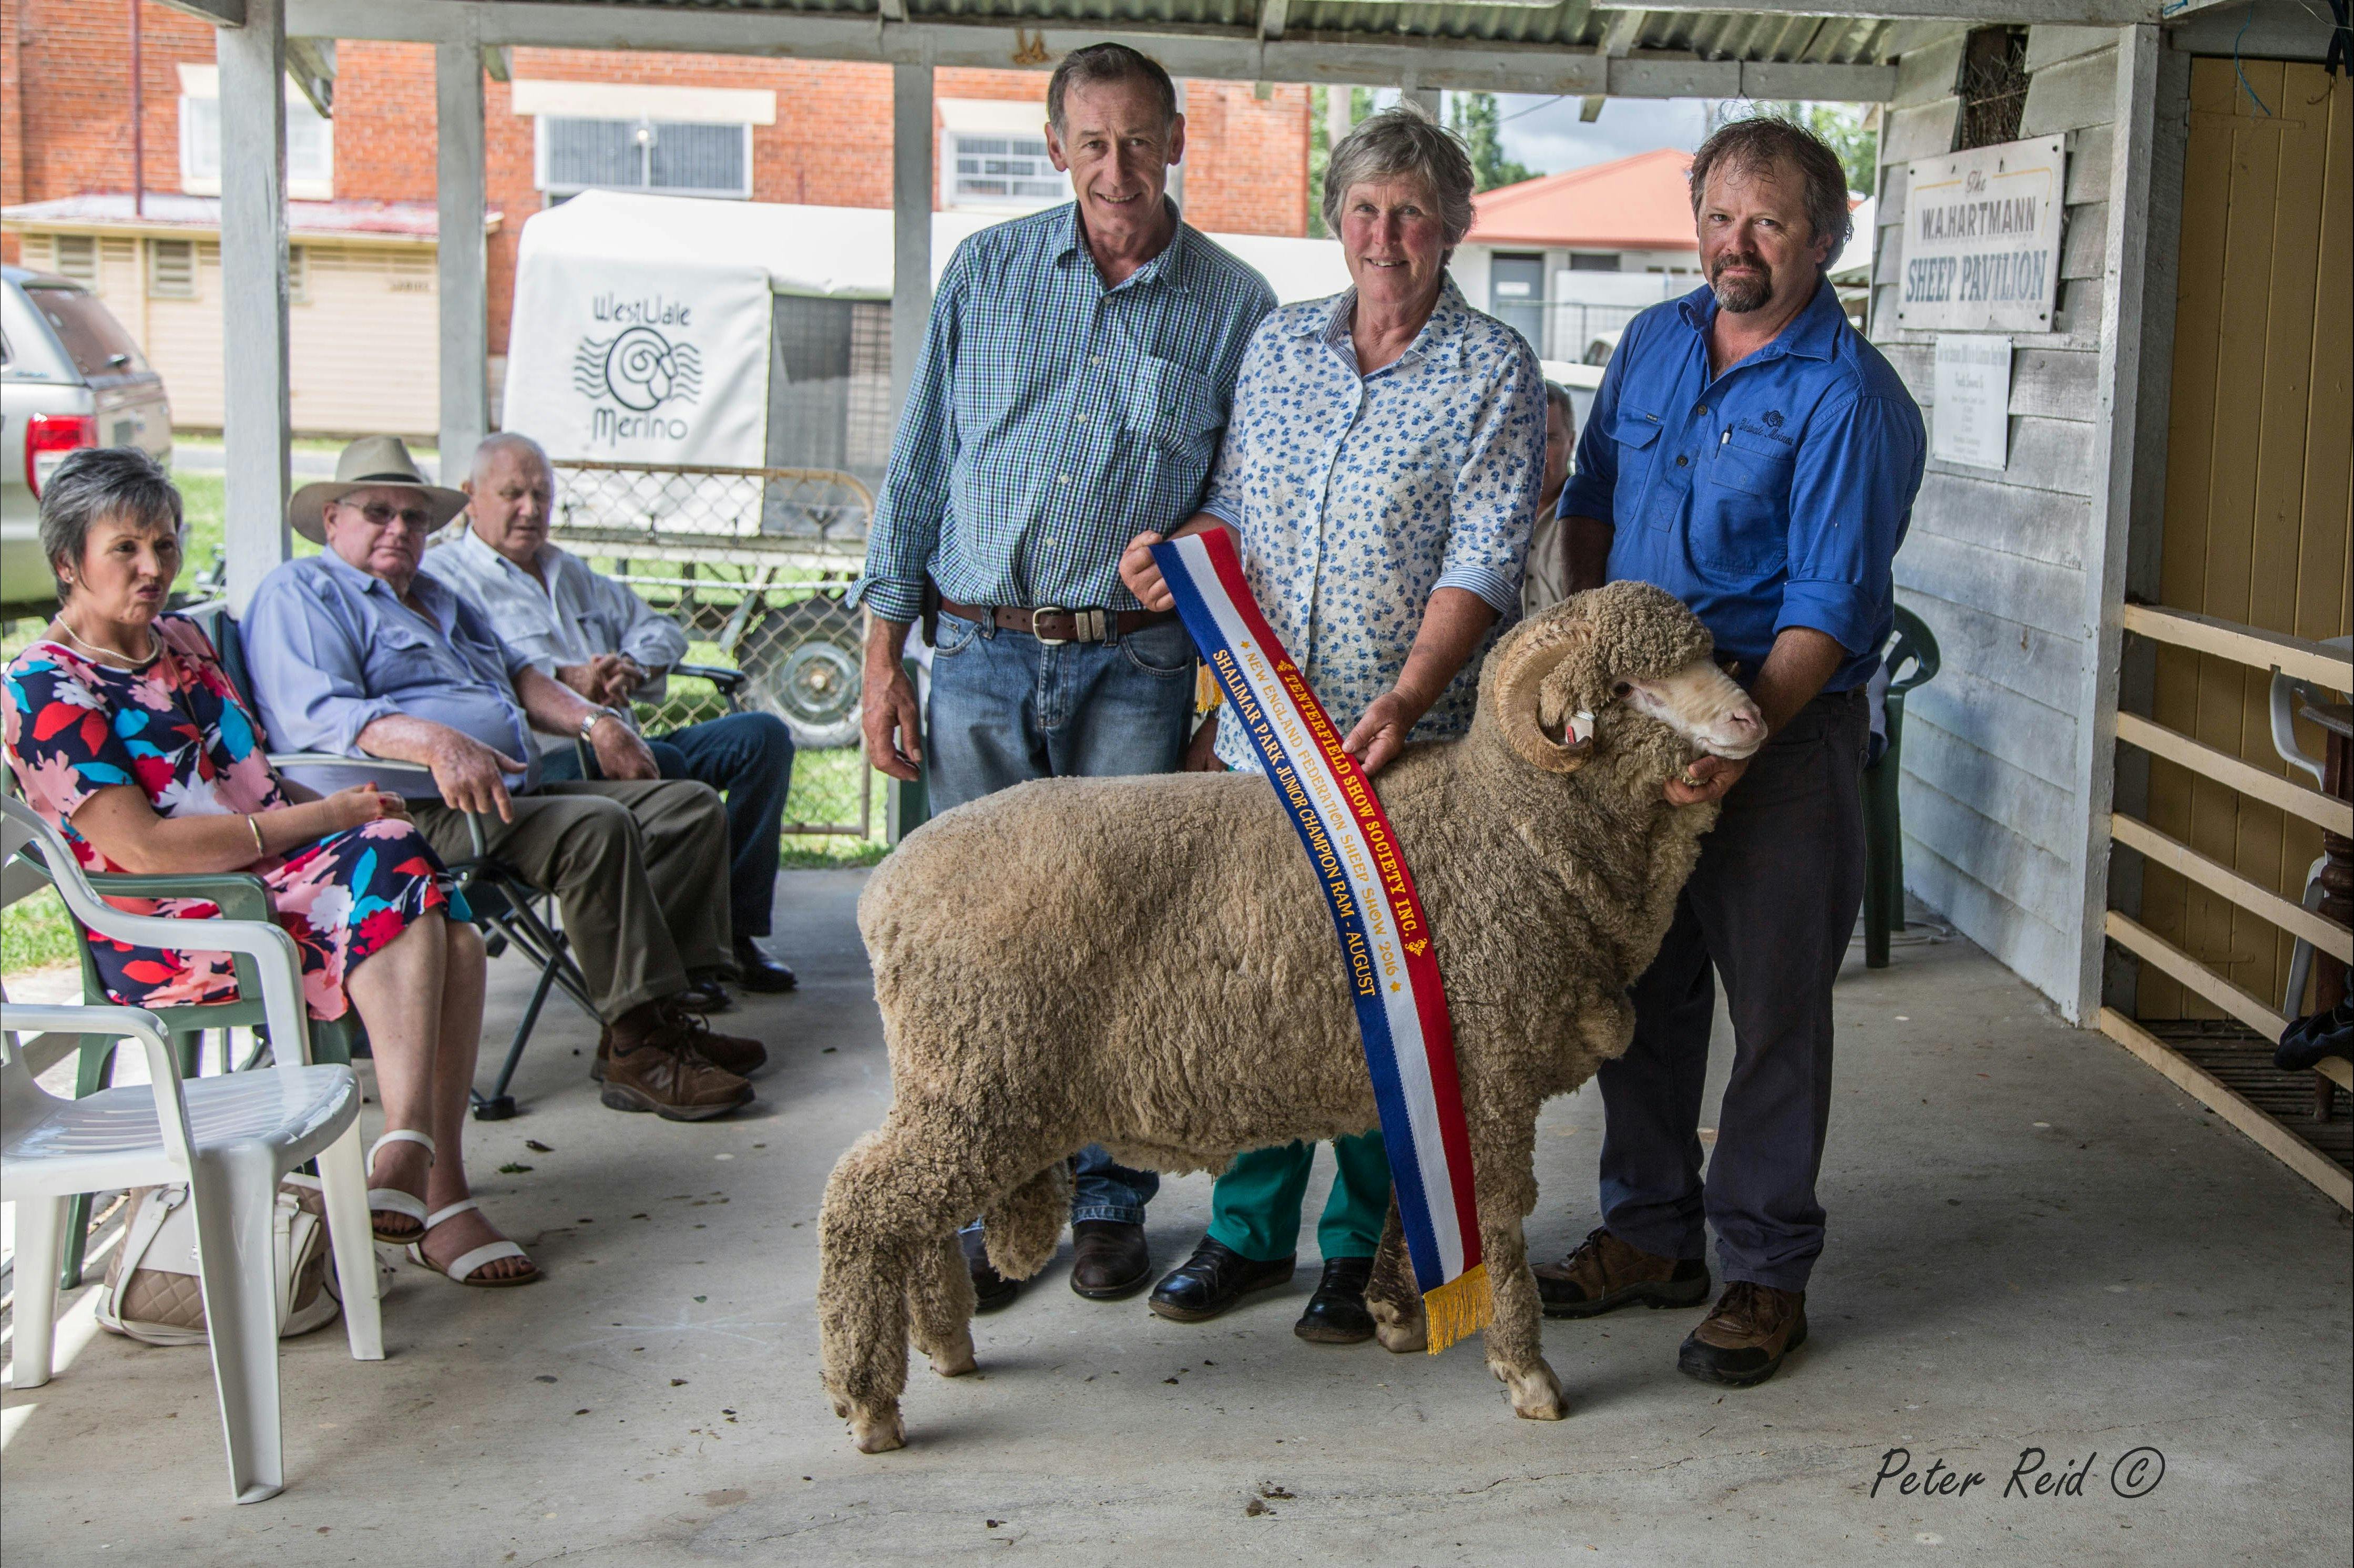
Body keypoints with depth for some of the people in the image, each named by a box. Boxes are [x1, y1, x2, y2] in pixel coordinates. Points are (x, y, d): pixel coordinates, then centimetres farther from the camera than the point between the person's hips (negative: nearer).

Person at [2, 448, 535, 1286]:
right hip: (165, 936, -7)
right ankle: (413, 1158, -38)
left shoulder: (180, 641, 19)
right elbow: (143, 850, -16)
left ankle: (438, 1190, -28)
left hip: (271, 875, 7)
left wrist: (346, 807, 2)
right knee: (396, 872, -31)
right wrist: (321, 819, -16)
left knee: (453, 939, -24)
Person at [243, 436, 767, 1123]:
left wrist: (592, 721, 15)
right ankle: (639, 1047, -28)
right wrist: (438, 744, -33)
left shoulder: (436, 598, 32)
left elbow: (516, 673, 36)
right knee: (595, 826, -31)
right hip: (418, 810, -10)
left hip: (517, 790, 10)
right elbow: (317, 715, -16)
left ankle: (660, 1010, -13)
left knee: (690, 805, -2)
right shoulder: (300, 594, 1)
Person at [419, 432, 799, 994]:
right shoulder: (440, 574, 5)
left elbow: (659, 630, 26)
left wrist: (632, 667, 3)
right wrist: (561, 679, -20)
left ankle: (736, 931, -10)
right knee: (663, 764, -35)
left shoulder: (570, 573, 31)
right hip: (546, 763, -8)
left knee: (762, 735, -7)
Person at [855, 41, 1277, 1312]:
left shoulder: (1233, 306, 4)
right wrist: (883, 652, 4)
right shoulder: (986, 272, 8)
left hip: (1134, 668, -1)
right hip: (981, 657, 1)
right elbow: (918, 469, 9)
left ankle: (1109, 1202, 19)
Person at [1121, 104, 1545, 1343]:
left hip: (1407, 748, -4)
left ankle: (1365, 1249, 20)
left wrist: (1406, 699, -26)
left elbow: (1483, 563, -12)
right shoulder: (1278, 344, 11)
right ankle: (1249, 1229, 26)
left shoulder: (1492, 371, -4)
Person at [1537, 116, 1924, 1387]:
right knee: (1639, 988, 14)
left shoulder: (1849, 399, -13)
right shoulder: (1654, 343, 7)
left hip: (1783, 730, -6)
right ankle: (1652, 1233, 29)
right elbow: (1591, 504, 19)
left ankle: (1767, 1270, 17)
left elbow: (1829, 612, -19)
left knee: (1775, 1008, 3)